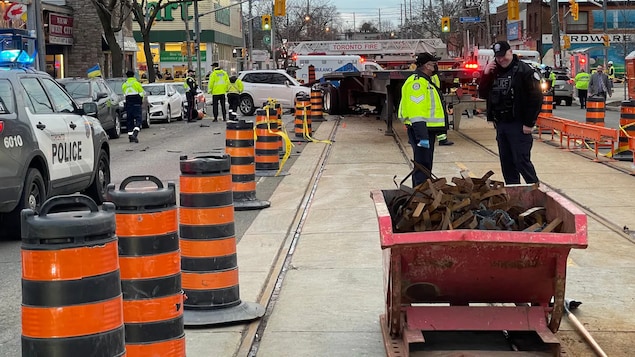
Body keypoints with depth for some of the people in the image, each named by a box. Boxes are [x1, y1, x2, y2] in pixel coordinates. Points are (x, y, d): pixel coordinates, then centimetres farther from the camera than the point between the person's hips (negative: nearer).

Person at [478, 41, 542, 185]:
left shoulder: (524, 71, -8)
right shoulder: (494, 72, 14)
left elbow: (536, 98, -12)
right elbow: (483, 94, 16)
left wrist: (529, 123, -14)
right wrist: (486, 75, 1)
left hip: (518, 125, -7)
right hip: (500, 125, 7)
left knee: (521, 161, -9)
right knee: (506, 163, 10)